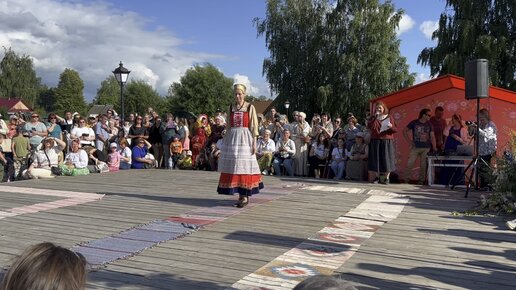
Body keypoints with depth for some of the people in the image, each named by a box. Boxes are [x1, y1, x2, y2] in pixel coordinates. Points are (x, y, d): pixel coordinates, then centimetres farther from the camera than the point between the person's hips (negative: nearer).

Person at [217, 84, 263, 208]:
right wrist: (225, 141, 12)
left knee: (244, 166, -5)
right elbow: (229, 126, 16)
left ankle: (245, 196, 0)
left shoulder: (250, 107, 1)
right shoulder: (231, 108, 13)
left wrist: (254, 143, -8)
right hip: (232, 138, 4)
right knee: (233, 166, 3)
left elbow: (254, 126, -2)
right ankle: (241, 195, 13)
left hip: (245, 138, -4)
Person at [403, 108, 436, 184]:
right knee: (410, 163, -6)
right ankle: (406, 180, 4)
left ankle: (421, 181, 14)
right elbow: (404, 131, 3)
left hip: (426, 148, 2)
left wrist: (434, 148, -4)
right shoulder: (414, 122, 0)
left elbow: (432, 137, 6)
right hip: (415, 147, -2)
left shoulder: (429, 124, 7)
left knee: (423, 165, 4)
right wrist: (409, 141, -4)